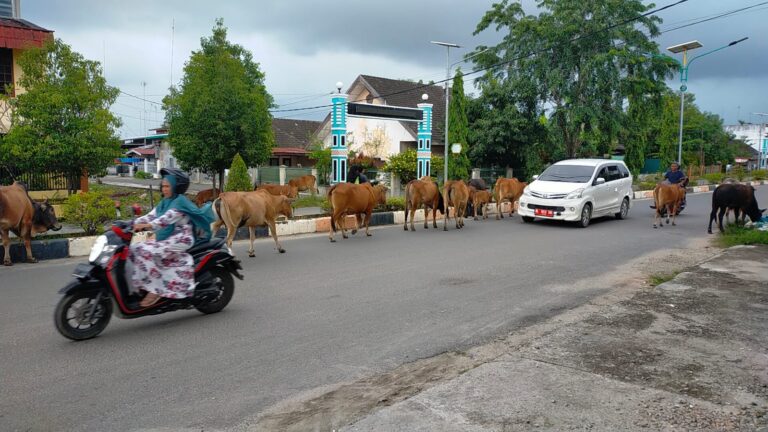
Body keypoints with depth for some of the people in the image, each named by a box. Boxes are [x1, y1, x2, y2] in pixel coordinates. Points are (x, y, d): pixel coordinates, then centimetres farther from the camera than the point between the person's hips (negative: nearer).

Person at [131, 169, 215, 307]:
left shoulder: (180, 202, -11)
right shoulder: (164, 203, 18)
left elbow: (168, 218, -26)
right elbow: (150, 216, 10)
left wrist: (147, 225, -39)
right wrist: (134, 224, -6)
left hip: (181, 239, -9)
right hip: (165, 240, 9)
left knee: (146, 252, -25)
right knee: (135, 249, 0)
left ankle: (155, 290, -20)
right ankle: (143, 286, 1)